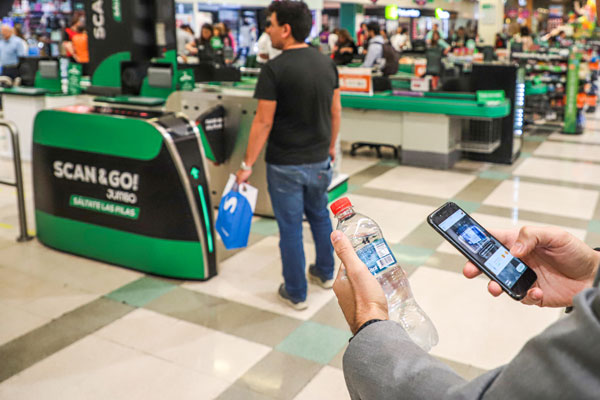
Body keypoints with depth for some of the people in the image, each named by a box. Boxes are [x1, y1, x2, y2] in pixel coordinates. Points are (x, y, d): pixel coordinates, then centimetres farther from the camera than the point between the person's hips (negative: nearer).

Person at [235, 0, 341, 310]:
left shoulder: (274, 69, -17)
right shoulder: (327, 63, 1)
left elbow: (264, 122, -17)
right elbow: (335, 111, 8)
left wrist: (248, 164, -9)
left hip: (286, 165, -6)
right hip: (319, 160, 6)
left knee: (290, 228, 7)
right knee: (320, 216, 24)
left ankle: (295, 293, 20)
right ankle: (325, 273, 40)